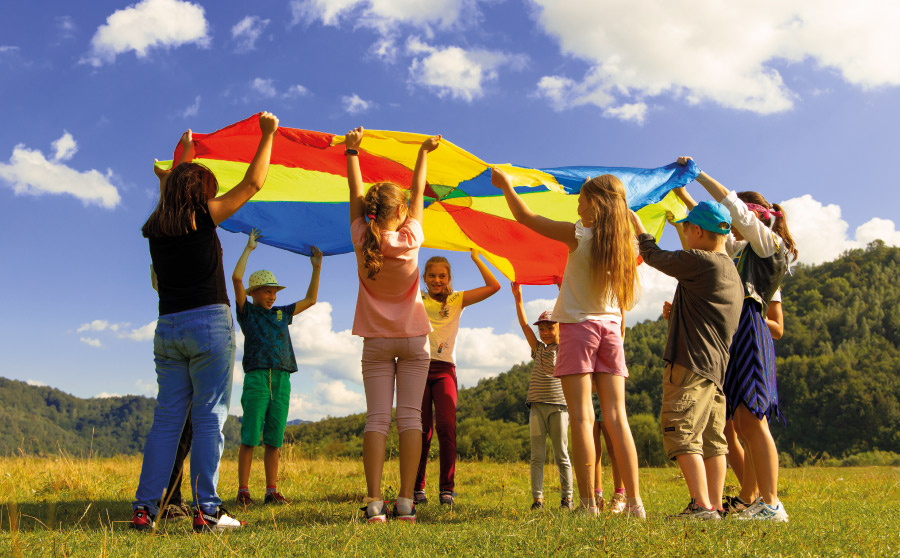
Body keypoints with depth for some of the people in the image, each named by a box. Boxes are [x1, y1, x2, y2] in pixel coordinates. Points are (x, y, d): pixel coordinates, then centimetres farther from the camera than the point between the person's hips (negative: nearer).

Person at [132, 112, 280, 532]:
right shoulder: (202, 216, -3)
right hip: (208, 324, -6)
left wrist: (184, 153, 49)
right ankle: (206, 510, -4)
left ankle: (145, 508, 6)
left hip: (167, 328, 6)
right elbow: (252, 184, 2)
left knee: (167, 418, 8)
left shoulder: (156, 228, 12)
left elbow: (171, 186, 33)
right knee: (209, 417, -4)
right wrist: (267, 135, 11)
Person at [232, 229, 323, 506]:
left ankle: (272, 491, 8)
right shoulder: (247, 312, 9)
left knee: (274, 440, 4)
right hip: (256, 378, -4)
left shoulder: (281, 314, 21)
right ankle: (243, 491, -1)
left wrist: (317, 267, 21)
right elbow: (236, 278, -3)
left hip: (282, 380, 4)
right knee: (249, 438, -5)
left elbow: (310, 299, 27)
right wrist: (249, 248, 2)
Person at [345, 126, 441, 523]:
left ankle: (374, 503, -10)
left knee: (376, 418, -2)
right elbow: (418, 194, 4)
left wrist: (352, 151, 18)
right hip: (413, 339, -1)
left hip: (376, 341, 1)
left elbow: (355, 194, 5)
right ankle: (405, 502, -5)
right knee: (410, 416, -2)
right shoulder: (410, 238, -10)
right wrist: (423, 153, 18)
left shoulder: (362, 240, -7)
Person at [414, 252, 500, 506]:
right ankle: (417, 488, 8)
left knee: (446, 426, -14)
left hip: (444, 369, 0)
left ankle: (447, 488, -6)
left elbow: (494, 286, 6)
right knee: (422, 429, -2)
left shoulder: (457, 300, 13)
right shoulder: (416, 300, 13)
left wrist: (475, 256, 7)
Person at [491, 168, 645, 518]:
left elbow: (525, 217, -1)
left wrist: (506, 186, 14)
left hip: (578, 326, -5)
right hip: (610, 328, 5)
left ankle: (588, 504, -8)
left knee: (581, 417, -6)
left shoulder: (578, 235, -8)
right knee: (616, 417, 4)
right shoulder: (624, 242, 4)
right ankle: (634, 502, 3)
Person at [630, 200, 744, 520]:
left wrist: (635, 223, 15)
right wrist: (677, 313, 29)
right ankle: (715, 505, 12)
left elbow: (655, 257, 1)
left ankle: (702, 506, -14)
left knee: (682, 434, -10)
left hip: (691, 363, -10)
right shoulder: (730, 271, 19)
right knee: (711, 439, 10)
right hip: (717, 366, 10)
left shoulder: (701, 262, -11)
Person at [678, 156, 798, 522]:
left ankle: (771, 505, -14)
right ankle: (751, 502, 8)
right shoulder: (741, 249, 25)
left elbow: (733, 206, -5)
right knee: (741, 423, 5)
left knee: (750, 418, -15)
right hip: (736, 334, 9)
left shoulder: (771, 242, 2)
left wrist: (699, 174, 1)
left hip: (750, 331, -9)